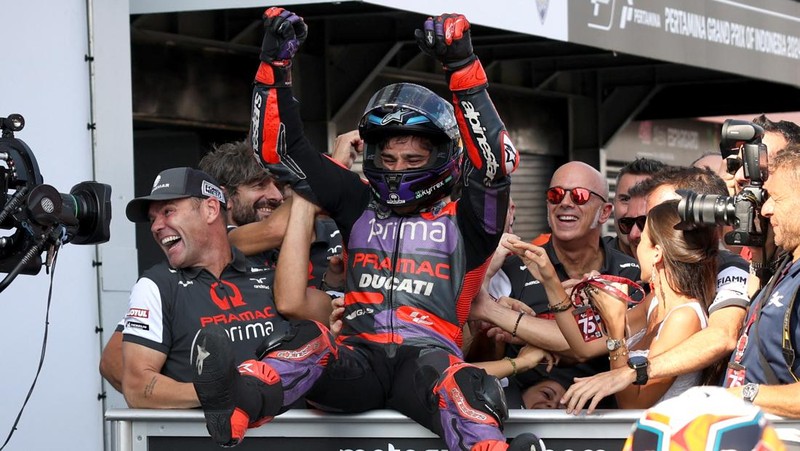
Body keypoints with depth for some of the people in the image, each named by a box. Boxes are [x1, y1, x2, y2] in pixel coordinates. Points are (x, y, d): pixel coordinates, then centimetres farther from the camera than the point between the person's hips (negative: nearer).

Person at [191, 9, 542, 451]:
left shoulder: (462, 220, 15)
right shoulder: (359, 206, 25)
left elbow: (495, 163, -4)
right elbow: (279, 150, 23)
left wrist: (462, 67, -14)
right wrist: (274, 64, 13)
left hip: (427, 353, -2)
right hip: (358, 357, 2)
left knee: (450, 375, -37)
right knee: (308, 340, -30)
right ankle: (236, 402, -63)